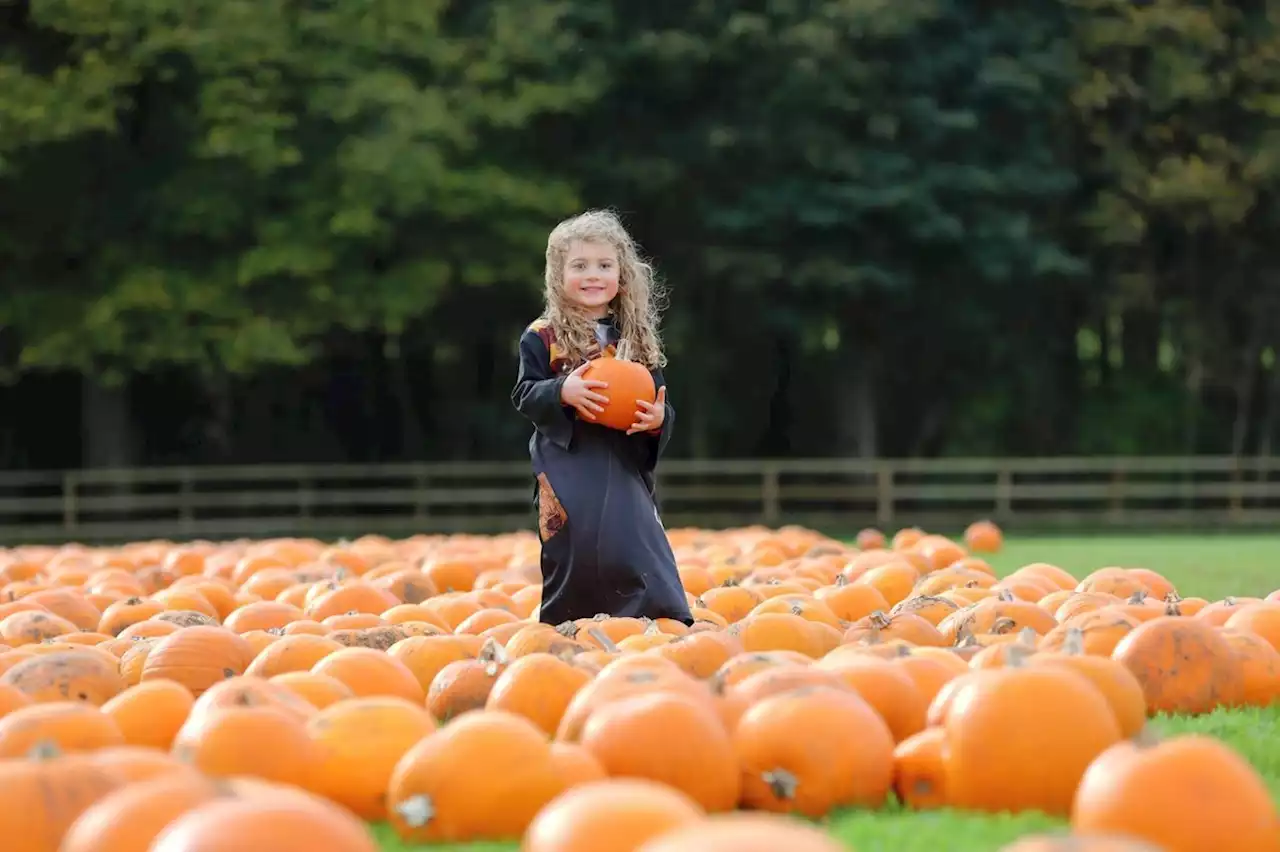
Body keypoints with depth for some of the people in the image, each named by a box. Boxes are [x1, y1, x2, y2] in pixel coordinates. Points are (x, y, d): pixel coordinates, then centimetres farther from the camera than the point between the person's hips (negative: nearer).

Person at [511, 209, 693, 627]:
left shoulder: (638, 339, 11)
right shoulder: (542, 337, 1)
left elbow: (657, 402, 14)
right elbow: (524, 396, -2)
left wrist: (658, 419, -10)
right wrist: (561, 391, -21)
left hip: (624, 467, 2)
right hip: (567, 469, -2)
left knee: (639, 552, -5)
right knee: (573, 554, -4)